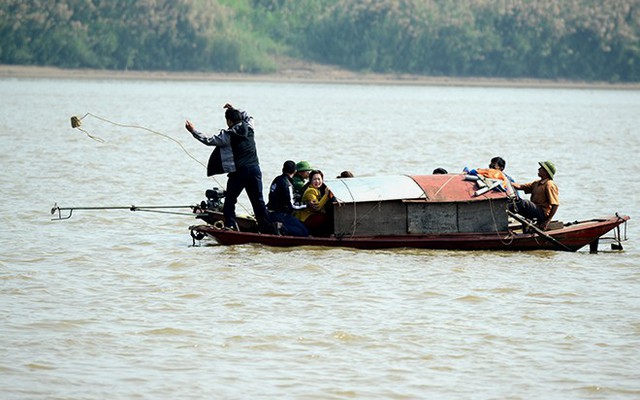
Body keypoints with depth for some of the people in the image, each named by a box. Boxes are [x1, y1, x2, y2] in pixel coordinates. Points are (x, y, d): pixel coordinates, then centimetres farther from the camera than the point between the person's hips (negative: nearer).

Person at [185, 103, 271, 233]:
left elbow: (209, 141, -4)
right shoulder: (249, 128, 5)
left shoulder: (227, 135, -9)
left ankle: (230, 226, -9)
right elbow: (248, 117, 29)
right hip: (254, 169, 5)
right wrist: (234, 110, 32)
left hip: (238, 172, -5)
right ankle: (266, 228, 6)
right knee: (258, 201, 8)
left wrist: (193, 131, 4)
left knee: (230, 200, 5)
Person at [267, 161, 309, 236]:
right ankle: (281, 229, -24)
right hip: (280, 215, -9)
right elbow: (291, 206, -15)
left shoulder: (277, 180, 11)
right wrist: (306, 206, -3)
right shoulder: (287, 184, -15)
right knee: (305, 232, -12)